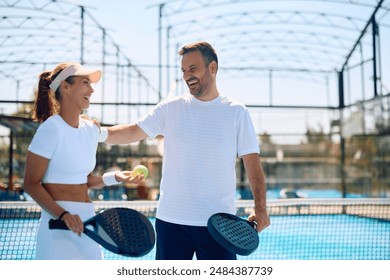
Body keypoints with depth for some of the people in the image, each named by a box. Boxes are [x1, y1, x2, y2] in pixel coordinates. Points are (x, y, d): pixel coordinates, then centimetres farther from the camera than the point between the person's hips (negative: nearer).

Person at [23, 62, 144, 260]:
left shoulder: (91, 130, 8)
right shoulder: (51, 128, -13)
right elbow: (31, 184, -14)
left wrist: (116, 177, 2)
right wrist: (63, 215, -25)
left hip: (87, 222, 7)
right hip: (59, 226, -7)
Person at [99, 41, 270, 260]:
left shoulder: (236, 112, 0)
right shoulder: (170, 108, 4)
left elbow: (252, 163, -3)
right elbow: (133, 133, 4)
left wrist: (260, 207, -15)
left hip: (218, 223, -2)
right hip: (170, 219, 2)